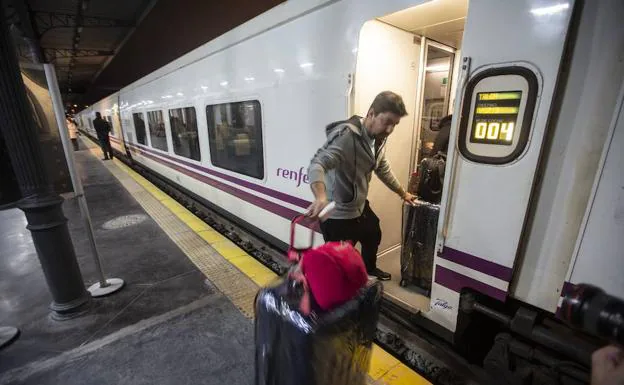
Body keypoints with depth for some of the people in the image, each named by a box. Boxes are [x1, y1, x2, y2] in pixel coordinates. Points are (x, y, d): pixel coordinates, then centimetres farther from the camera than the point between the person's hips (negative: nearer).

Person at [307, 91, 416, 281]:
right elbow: (317, 164, -41)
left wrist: (403, 193, 26)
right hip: (337, 215, -10)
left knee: (374, 236, 31)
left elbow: (383, 170, 17)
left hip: (360, 207, 10)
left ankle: (369, 269, 61)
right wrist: (321, 197, -60)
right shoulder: (346, 135, -28)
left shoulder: (377, 140, 1)